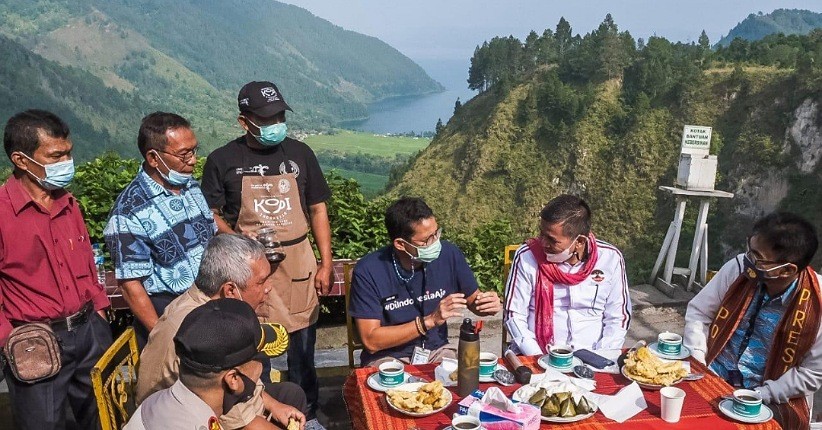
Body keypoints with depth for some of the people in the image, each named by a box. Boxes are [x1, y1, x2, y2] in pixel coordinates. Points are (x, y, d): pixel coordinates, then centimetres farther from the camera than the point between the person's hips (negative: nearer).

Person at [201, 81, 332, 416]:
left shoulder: (299, 153, 3)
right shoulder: (223, 160, -3)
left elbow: (318, 210, 6)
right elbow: (211, 215, 1)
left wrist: (326, 264, 2)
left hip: (298, 261, 2)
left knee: (302, 346, 10)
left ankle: (307, 415, 30)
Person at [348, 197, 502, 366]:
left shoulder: (449, 254, -9)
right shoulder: (367, 271, -18)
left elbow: (473, 300, 8)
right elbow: (371, 341, -18)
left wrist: (489, 304, -16)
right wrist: (429, 321, -25)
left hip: (437, 351, 3)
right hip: (388, 357, -3)